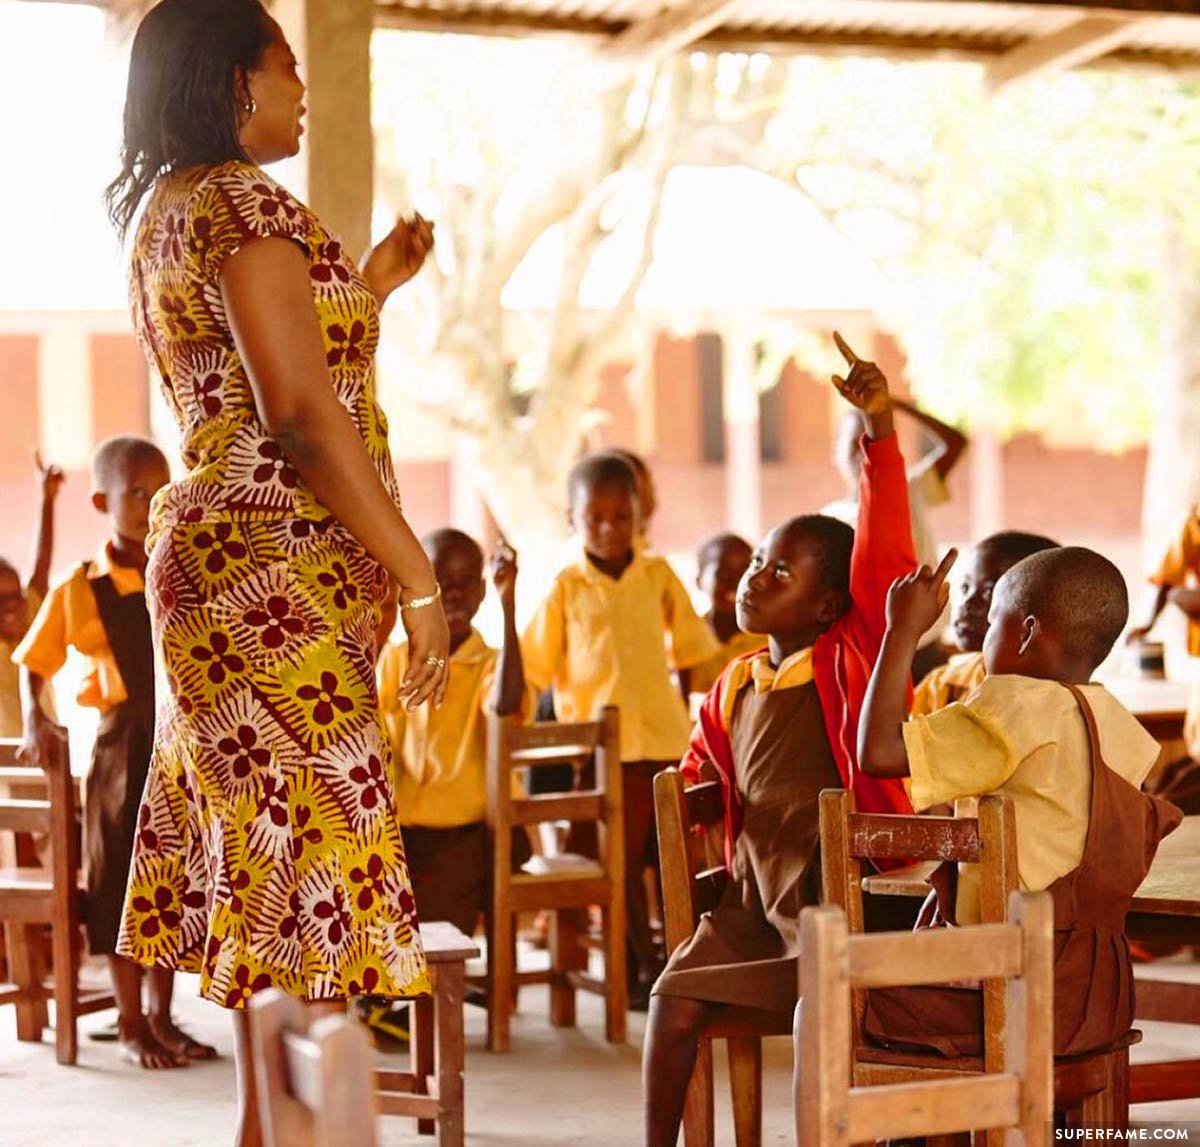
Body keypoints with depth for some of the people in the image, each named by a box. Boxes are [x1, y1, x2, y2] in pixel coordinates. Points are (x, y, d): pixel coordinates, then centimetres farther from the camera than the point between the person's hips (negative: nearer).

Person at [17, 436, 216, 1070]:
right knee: (123, 881, 2)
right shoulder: (78, 593, -4)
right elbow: (33, 663, 5)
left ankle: (162, 1018, 21)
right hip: (123, 746, -3)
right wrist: (35, 722, -9)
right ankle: (131, 1024, 13)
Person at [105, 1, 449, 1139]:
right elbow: (298, 411, -19)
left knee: (263, 877, 13)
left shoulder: (163, 213, 19)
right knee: (310, 872, -8)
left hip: (217, 560, 10)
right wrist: (417, 575, -19)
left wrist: (368, 287, 30)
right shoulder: (241, 203, -11)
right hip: (278, 572, -10)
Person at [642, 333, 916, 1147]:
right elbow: (701, 776, 27)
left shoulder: (852, 657, -6)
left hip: (841, 886, -6)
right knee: (676, 999, -2)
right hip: (755, 888, 6)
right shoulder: (734, 689, 11)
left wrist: (880, 427, -28)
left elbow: (883, 548, -18)